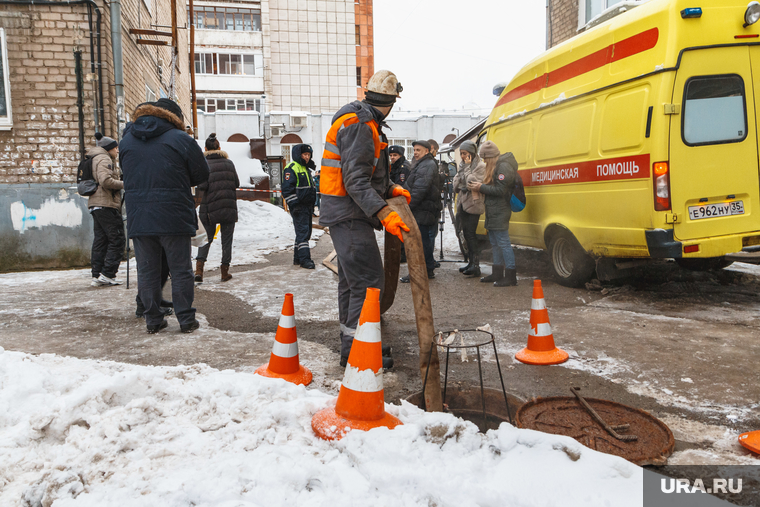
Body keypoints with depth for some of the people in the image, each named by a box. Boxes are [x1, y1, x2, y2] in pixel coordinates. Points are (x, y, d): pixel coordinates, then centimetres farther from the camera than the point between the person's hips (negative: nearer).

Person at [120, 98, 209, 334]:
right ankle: (186, 319, 9)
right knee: (181, 270, 5)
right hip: (174, 217, -3)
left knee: (147, 270, 11)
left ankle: (153, 320, 15)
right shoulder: (181, 139, -5)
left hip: (138, 219, 4)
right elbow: (202, 175, 0)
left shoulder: (126, 140, 10)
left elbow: (126, 174, 19)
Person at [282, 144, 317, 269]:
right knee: (302, 231, -13)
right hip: (298, 207, -9)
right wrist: (294, 205, -22)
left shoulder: (306, 169, 21)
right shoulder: (291, 168, -8)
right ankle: (304, 258, -14)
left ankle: (298, 258, 18)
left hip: (308, 206, 9)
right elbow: (287, 189, -16)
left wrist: (312, 204, 24)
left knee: (306, 232, 10)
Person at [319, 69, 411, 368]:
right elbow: (356, 180, -26)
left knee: (352, 278, 17)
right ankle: (355, 348, -4)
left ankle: (351, 340, 29)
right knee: (368, 279, -10)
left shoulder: (364, 123, 15)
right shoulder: (358, 124, -18)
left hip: (349, 215, 11)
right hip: (349, 214, -11)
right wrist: (384, 214, -33)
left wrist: (391, 189, 13)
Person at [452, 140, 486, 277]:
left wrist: (468, 167, -14)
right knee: (466, 233, 11)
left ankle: (476, 266, -9)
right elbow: (456, 185, 19)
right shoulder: (463, 165, 17)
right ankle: (471, 262, 20)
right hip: (463, 203, 8)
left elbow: (475, 183, -20)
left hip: (473, 204, -8)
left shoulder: (480, 166, -7)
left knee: (470, 234, -12)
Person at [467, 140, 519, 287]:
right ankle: (497, 274, 24)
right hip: (493, 212, 11)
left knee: (503, 243, -8)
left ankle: (510, 276, -4)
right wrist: (479, 187, 6)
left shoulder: (503, 167, -15)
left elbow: (500, 190, -21)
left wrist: (481, 188, -16)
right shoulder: (495, 167, 18)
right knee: (495, 243, 15)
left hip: (500, 212, -11)